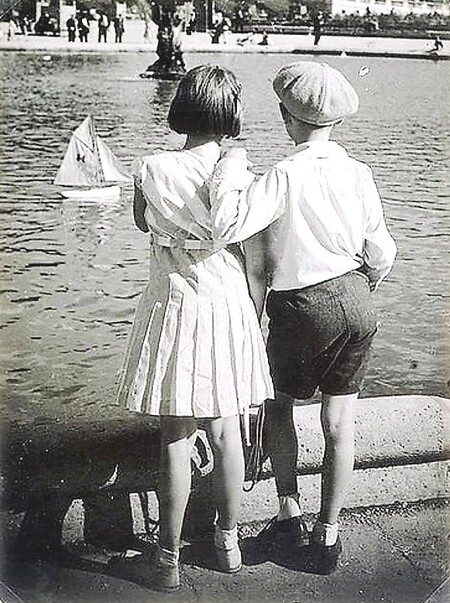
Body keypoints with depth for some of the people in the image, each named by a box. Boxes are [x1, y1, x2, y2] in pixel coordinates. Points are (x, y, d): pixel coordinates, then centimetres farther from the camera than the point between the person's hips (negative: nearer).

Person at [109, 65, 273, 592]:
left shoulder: (150, 169, -10)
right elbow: (248, 252, -3)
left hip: (174, 308, -2)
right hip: (228, 307, 2)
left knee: (175, 438, 5)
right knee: (225, 431, 15)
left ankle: (167, 563, 17)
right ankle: (228, 544, 30)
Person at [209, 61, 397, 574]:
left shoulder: (285, 176, -16)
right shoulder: (358, 172, -1)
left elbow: (230, 226, -29)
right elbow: (381, 253, 5)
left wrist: (232, 167, -15)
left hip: (302, 307, -4)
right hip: (356, 305, 5)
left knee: (278, 403, 19)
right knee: (339, 421, 9)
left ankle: (289, 513, 19)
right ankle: (327, 536, 19)